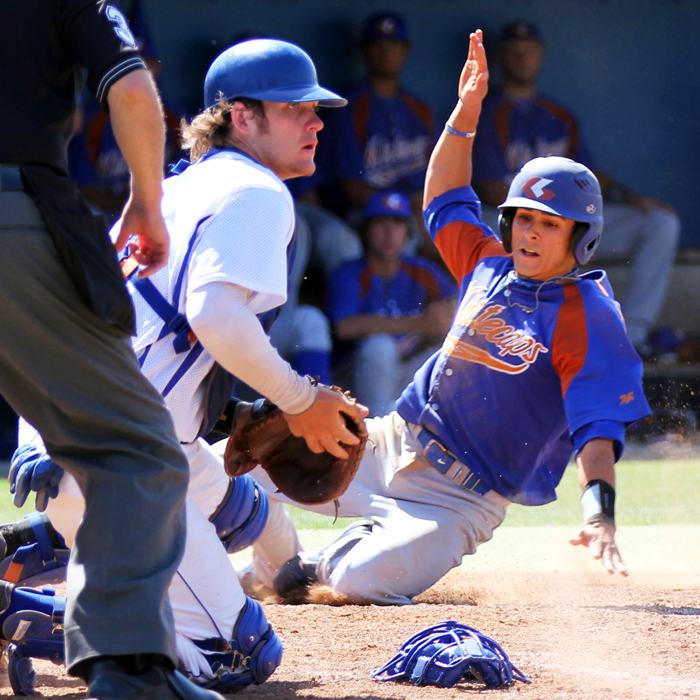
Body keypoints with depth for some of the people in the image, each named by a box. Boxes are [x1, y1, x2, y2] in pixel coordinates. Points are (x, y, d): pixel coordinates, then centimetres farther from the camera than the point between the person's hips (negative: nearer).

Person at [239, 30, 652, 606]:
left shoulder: (588, 318, -15)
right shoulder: (491, 265, 7)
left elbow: (598, 429, -24)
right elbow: (446, 201, 25)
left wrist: (600, 513, -41)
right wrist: (467, 109, 14)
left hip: (460, 498, -6)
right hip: (391, 445, 6)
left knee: (362, 581, -29)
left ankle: (330, 563, 8)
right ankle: (276, 570, 24)